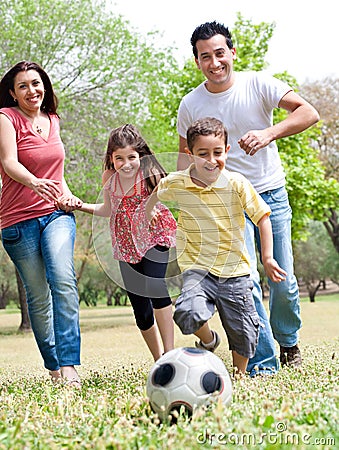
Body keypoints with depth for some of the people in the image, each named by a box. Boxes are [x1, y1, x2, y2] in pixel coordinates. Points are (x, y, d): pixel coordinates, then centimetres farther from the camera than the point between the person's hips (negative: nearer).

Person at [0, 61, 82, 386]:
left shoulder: (52, 121, 13)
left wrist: (67, 194, 7)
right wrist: (35, 183, -38)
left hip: (56, 214, 3)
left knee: (63, 279, -20)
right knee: (37, 296, 2)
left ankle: (68, 365, -23)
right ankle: (53, 366, 17)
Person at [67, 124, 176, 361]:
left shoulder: (149, 175, -11)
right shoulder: (109, 178, -1)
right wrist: (81, 206, 5)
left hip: (154, 237, -4)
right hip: (126, 245, 4)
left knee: (155, 286, -30)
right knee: (141, 311, 6)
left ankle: (170, 351, -24)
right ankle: (159, 361, 24)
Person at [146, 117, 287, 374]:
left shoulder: (237, 184, -10)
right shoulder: (176, 183, -6)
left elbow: (262, 218, -2)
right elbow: (157, 192, 18)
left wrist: (268, 258, -4)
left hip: (235, 269, 1)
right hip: (198, 268, 0)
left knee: (244, 333, 7)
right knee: (190, 314, -28)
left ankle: (240, 374, 37)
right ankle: (208, 341, 7)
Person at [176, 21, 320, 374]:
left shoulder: (258, 84, -8)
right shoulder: (190, 105, -3)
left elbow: (309, 113, -17)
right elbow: (185, 159, 9)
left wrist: (269, 133, -33)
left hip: (272, 195, 0)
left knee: (284, 282, 3)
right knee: (245, 281, -13)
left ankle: (288, 343, 31)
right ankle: (263, 363, -4)